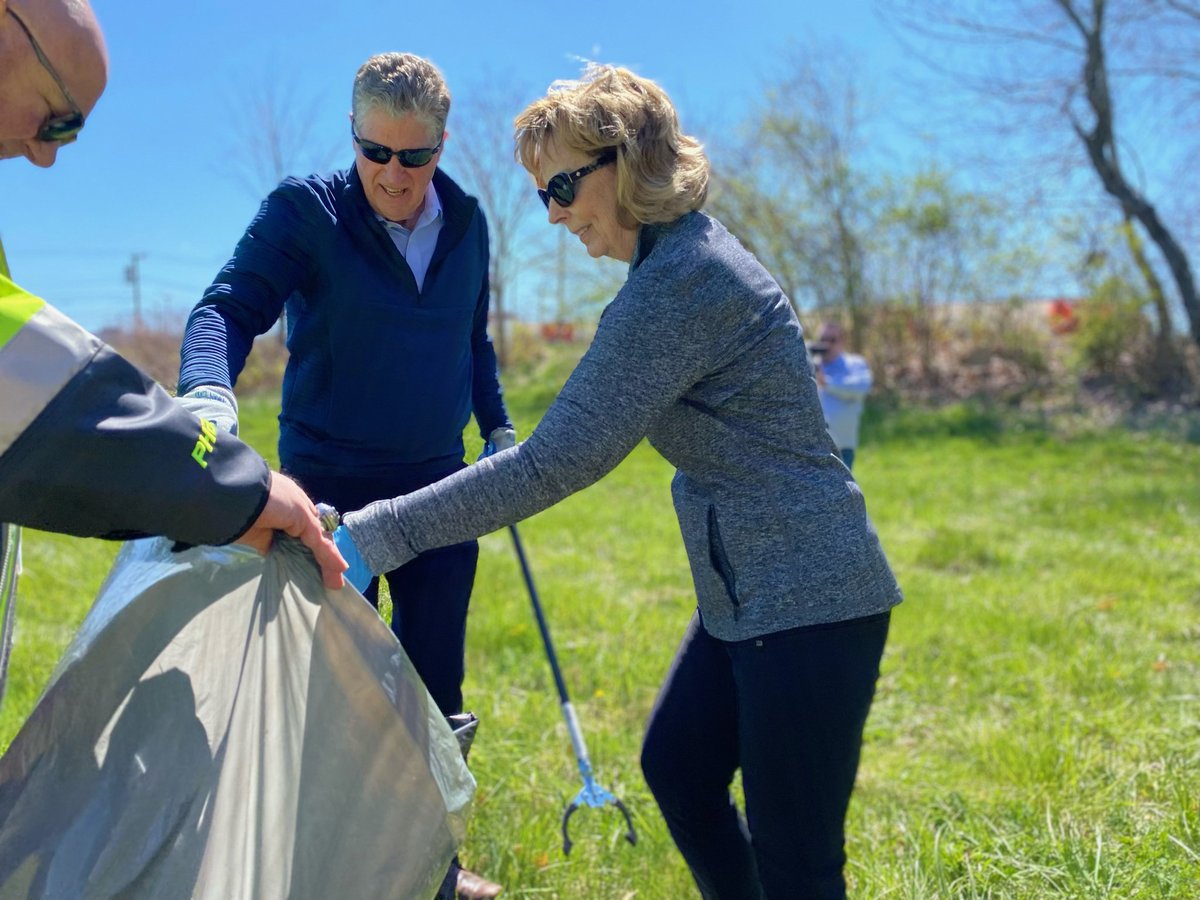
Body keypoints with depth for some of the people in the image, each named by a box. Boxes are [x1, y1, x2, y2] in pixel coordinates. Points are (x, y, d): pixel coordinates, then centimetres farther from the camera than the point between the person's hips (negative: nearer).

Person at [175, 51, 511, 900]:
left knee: (437, 686, 13)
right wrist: (209, 393, -42)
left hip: (438, 487, 5)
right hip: (331, 486, -4)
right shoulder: (304, 209, -10)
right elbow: (229, 307, -23)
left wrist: (499, 426, 15)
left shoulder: (468, 222, 4)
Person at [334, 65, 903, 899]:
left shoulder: (678, 284, -22)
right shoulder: (695, 254, 10)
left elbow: (557, 461, -25)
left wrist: (381, 534, -22)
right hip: (753, 594, 11)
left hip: (807, 602, -10)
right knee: (676, 766, 21)